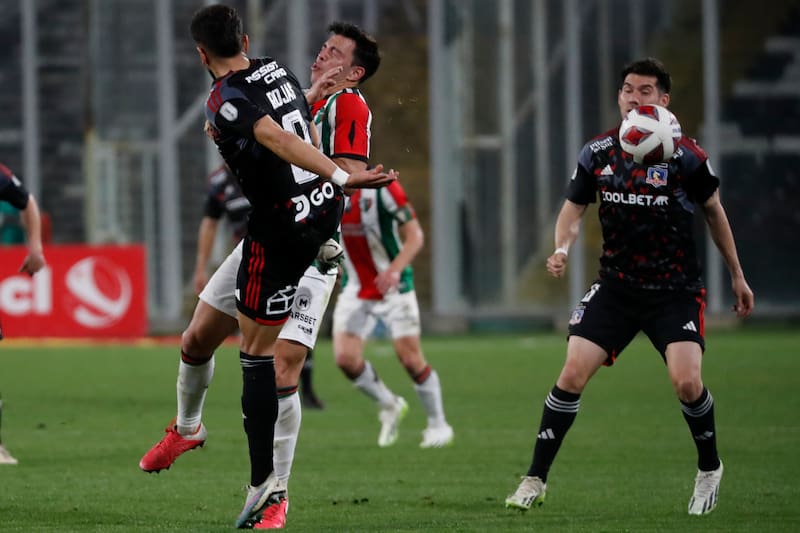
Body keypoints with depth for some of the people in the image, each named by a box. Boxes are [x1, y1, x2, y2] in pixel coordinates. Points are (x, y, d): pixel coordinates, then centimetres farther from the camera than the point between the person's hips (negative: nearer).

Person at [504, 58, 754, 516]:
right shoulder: (597, 153, -2)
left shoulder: (687, 156, -9)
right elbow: (574, 208, 10)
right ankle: (536, 479, 1)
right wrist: (562, 249, -12)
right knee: (573, 375, -10)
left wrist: (737, 275, 12)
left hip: (677, 290, -3)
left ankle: (710, 469, 9)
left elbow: (714, 211, 6)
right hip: (616, 285, 3)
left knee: (686, 381, -20)